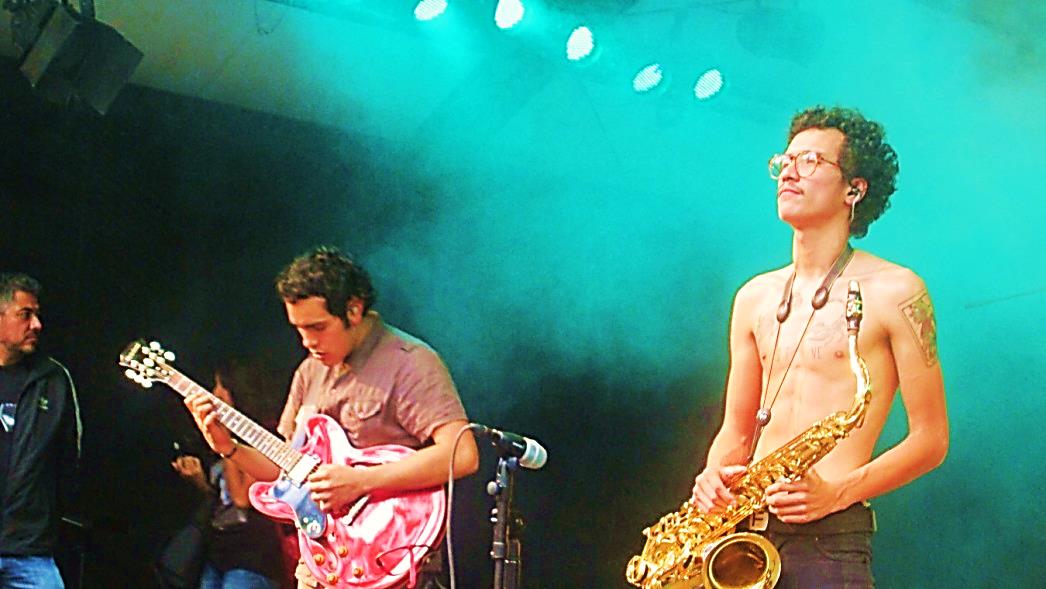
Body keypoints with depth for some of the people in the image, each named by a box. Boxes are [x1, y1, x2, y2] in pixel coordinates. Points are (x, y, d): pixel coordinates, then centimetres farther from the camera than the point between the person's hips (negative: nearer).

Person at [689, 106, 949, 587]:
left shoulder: (894, 291, 0)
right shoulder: (755, 297, 15)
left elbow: (931, 439, -1)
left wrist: (838, 492, -15)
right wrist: (713, 478, -2)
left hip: (831, 535, -4)